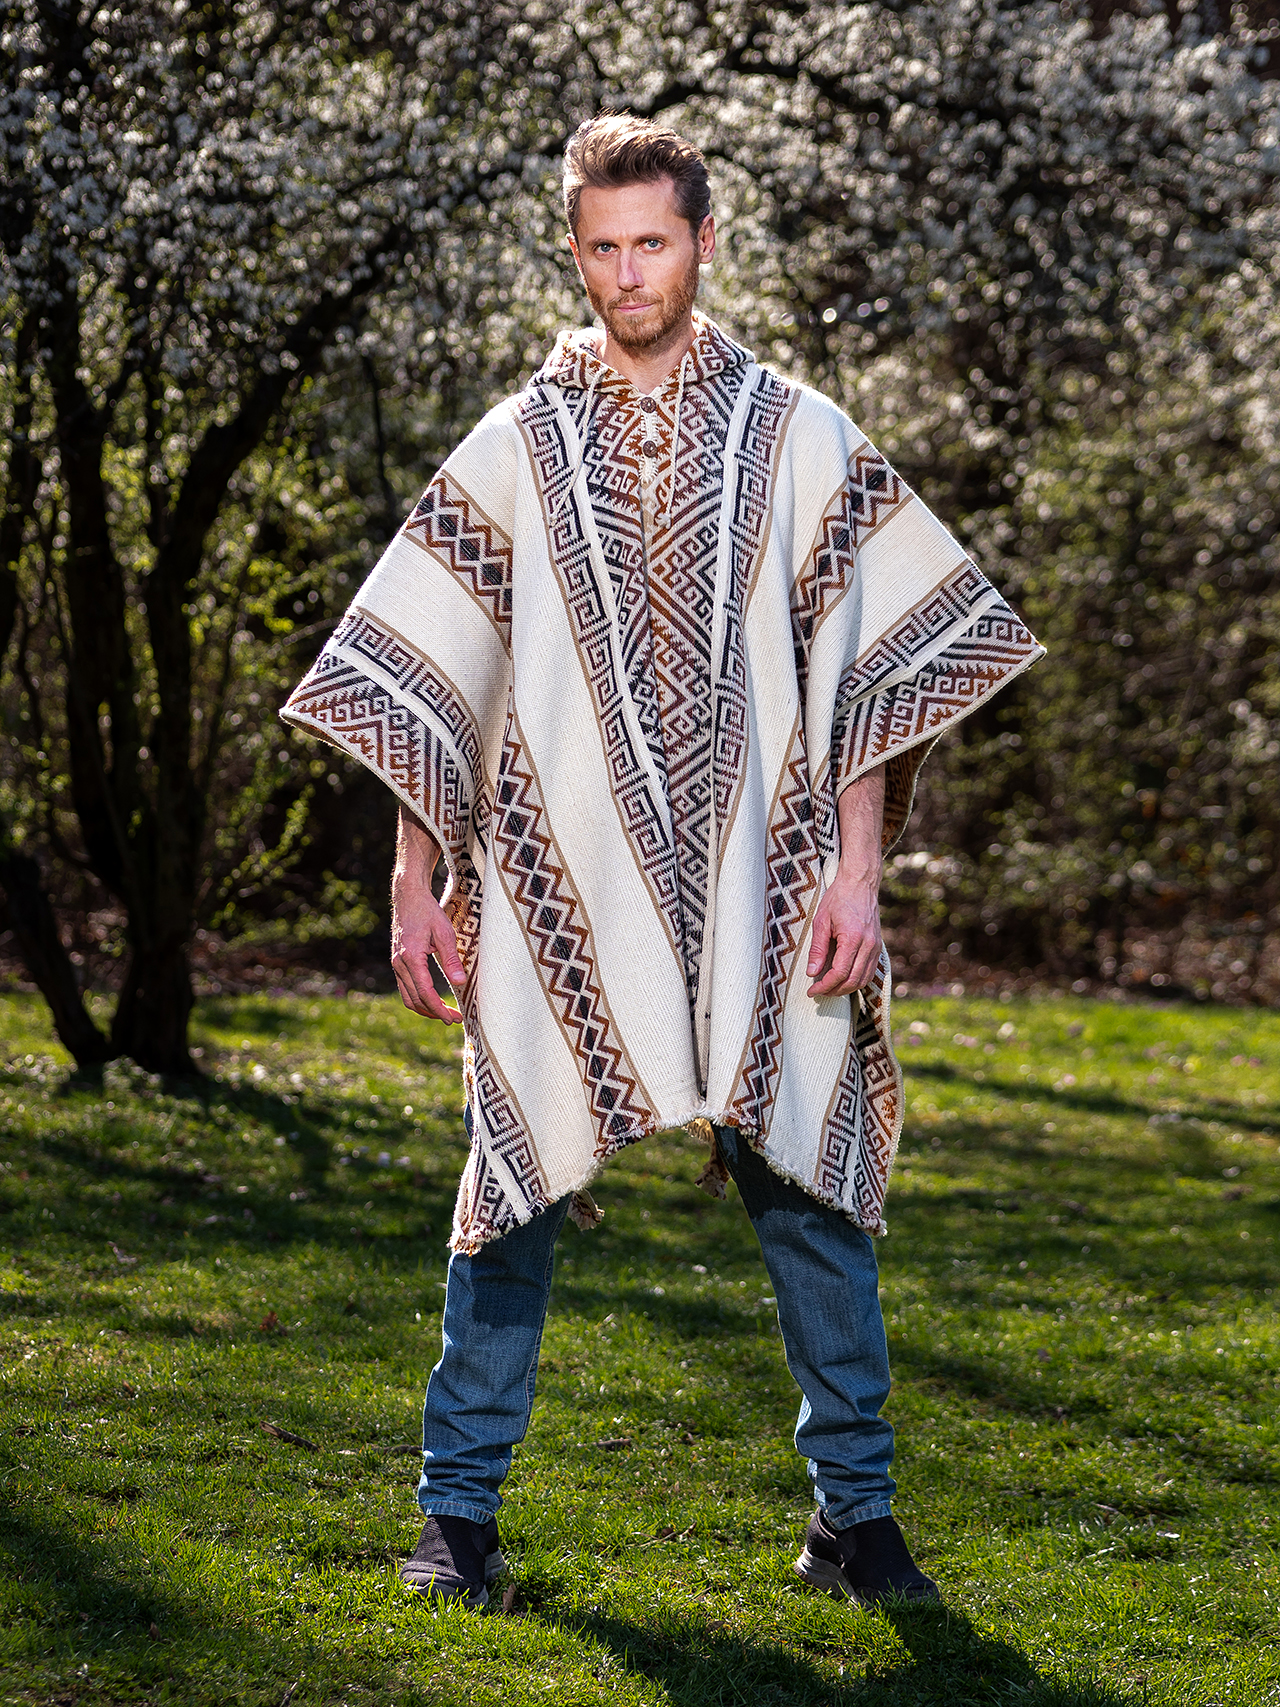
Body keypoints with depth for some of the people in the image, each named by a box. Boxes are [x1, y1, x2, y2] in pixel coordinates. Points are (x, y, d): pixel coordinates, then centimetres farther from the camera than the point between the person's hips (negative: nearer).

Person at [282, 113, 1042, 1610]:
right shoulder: (516, 446, 8)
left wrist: (856, 869, -2)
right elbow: (420, 682, 10)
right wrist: (418, 885, 4)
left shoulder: (798, 436, 8)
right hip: (561, 882, 0)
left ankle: (853, 1514, 11)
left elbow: (865, 665, 6)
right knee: (520, 1186, 0)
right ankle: (459, 1510, 11)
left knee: (811, 1187, 0)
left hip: (756, 880, 0)